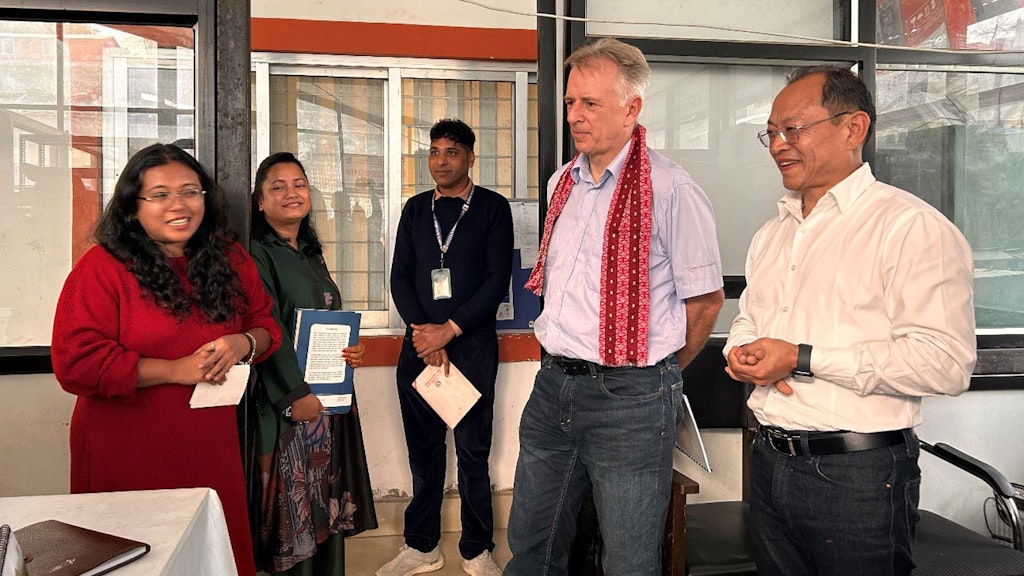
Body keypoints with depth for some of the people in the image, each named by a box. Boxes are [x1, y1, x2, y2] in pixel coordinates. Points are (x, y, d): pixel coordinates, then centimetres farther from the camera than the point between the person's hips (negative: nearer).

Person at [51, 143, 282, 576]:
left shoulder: (231, 262, 6)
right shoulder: (101, 268, -9)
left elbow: (265, 324, 13)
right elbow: (76, 363, -15)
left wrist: (244, 343, -11)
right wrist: (175, 369, -18)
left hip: (211, 447, 4)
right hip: (125, 455, -4)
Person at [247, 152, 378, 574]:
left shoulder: (311, 254, 15)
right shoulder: (256, 254, -9)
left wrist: (351, 350, 1)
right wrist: (295, 395, -22)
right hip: (287, 398, -7)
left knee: (327, 494, 14)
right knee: (294, 498, 1)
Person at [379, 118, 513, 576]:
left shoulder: (492, 208, 1)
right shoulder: (415, 209, 12)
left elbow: (497, 280, -7)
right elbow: (400, 277, 7)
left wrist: (449, 330, -12)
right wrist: (423, 332, -7)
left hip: (473, 343, -3)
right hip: (420, 343, 4)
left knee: (472, 450, 3)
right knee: (423, 448, 10)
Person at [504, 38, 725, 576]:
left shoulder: (670, 188, -12)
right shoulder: (561, 182, 10)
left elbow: (705, 298, -7)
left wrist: (657, 371, 3)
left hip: (628, 397, -6)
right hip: (552, 386, 7)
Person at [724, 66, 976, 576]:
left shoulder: (912, 227, -12)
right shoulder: (772, 233, 13)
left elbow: (945, 362, -21)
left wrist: (803, 360, -21)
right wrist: (743, 354, -1)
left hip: (859, 476, -7)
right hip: (769, 462, 7)